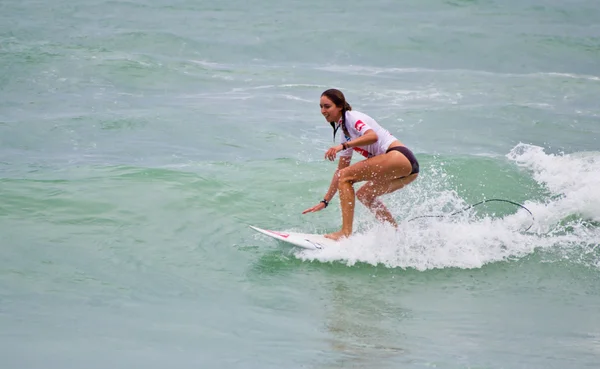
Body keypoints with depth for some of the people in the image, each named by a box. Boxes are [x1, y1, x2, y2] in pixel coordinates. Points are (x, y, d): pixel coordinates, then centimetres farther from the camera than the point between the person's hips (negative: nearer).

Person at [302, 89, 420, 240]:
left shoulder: (352, 117, -2)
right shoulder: (345, 135, 24)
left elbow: (372, 136, -23)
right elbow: (340, 172, 27)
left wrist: (342, 146, -30)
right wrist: (325, 201, 25)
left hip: (399, 156, -10)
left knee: (345, 177, -11)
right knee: (364, 195, 22)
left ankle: (346, 232, -17)